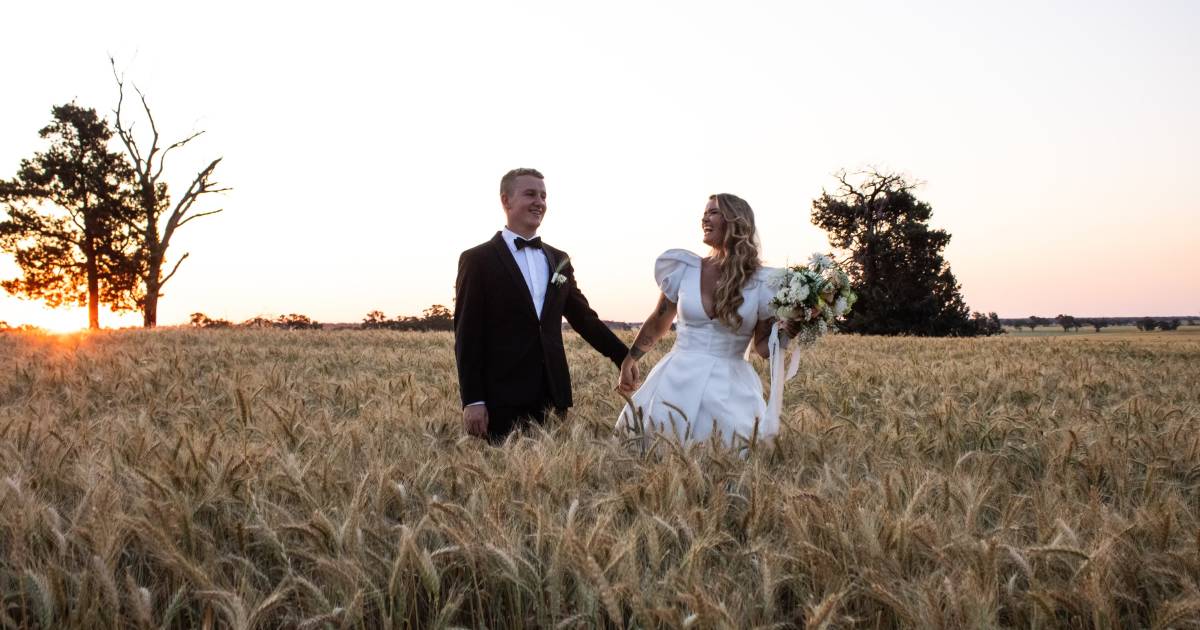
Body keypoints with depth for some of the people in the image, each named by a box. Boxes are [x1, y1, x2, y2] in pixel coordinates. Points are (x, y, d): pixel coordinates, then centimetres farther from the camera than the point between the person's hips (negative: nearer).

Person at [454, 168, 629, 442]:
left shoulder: (559, 260, 15)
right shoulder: (477, 260, -1)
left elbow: (584, 317, 18)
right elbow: (467, 336, -5)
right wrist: (472, 401, -11)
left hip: (552, 396, 5)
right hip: (502, 397, -4)